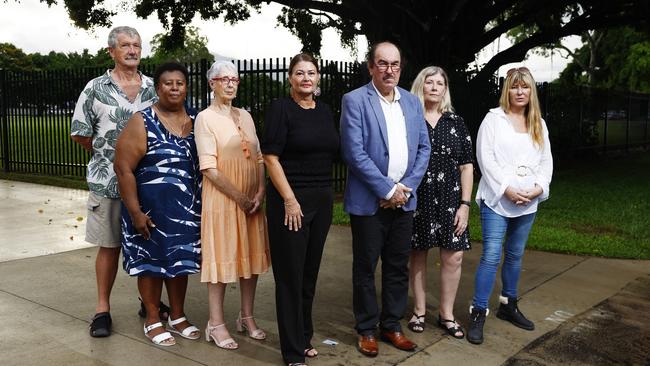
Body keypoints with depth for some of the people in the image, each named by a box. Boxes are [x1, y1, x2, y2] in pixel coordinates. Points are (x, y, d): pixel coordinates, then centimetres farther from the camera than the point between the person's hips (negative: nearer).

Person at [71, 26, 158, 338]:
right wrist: (110, 154, 5)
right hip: (107, 181, -2)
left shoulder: (154, 89, 6)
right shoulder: (96, 88, 0)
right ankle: (102, 309, 17)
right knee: (109, 245, 6)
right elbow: (79, 133, 4)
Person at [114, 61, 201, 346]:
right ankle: (152, 321, 23)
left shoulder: (195, 121, 6)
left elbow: (202, 165, 14)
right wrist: (135, 212, -17)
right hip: (151, 209, -5)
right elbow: (123, 168, -13)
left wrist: (202, 205, 10)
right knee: (152, 262, 7)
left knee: (180, 260, 14)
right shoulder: (142, 122, -10)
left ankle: (177, 317, 29)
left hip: (187, 209, 5)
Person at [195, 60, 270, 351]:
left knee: (251, 256, 10)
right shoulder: (206, 117, -7)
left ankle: (247, 317, 25)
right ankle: (216, 324, 13)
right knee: (222, 258, 1)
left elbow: (259, 158, 9)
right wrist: (240, 198, -15)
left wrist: (260, 193, -5)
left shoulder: (245, 116, 11)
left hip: (253, 199, 6)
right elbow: (209, 169, -13)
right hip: (222, 199, -6)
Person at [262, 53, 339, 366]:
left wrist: (327, 194, 11)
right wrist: (290, 200, -16)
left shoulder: (324, 110, 11)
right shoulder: (280, 109, -7)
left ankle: (304, 338, 30)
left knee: (310, 272, 14)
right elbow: (271, 158, -12)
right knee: (290, 275, 2)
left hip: (322, 200, 6)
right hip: (290, 201, -6)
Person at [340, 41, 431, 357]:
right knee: (365, 267, 7)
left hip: (403, 198, 5)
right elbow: (354, 152, -15)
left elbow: (424, 148, 8)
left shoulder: (412, 101, 9)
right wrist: (387, 190, -15)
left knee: (398, 266, 12)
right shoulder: (354, 101, -7)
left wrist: (406, 187, -5)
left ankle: (392, 325, 28)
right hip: (369, 200, -5)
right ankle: (366, 330, 22)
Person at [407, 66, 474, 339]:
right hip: (416, 199, -2)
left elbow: (466, 165, 5)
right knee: (418, 255, 8)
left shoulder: (455, 122, 6)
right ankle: (419, 311, 24)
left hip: (450, 199, 2)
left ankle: (446, 314, 19)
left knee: (453, 257, 2)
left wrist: (465, 204, -2)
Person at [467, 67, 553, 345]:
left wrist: (538, 188, -7)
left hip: (528, 203, 5)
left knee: (515, 255, 14)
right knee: (491, 256, -9)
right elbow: (485, 157, -10)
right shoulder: (494, 118, -2)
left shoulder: (539, 124, 12)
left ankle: (508, 305, 29)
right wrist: (507, 189, -15)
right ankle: (478, 314, -2)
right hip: (497, 199, -5)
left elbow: (546, 161, 10)